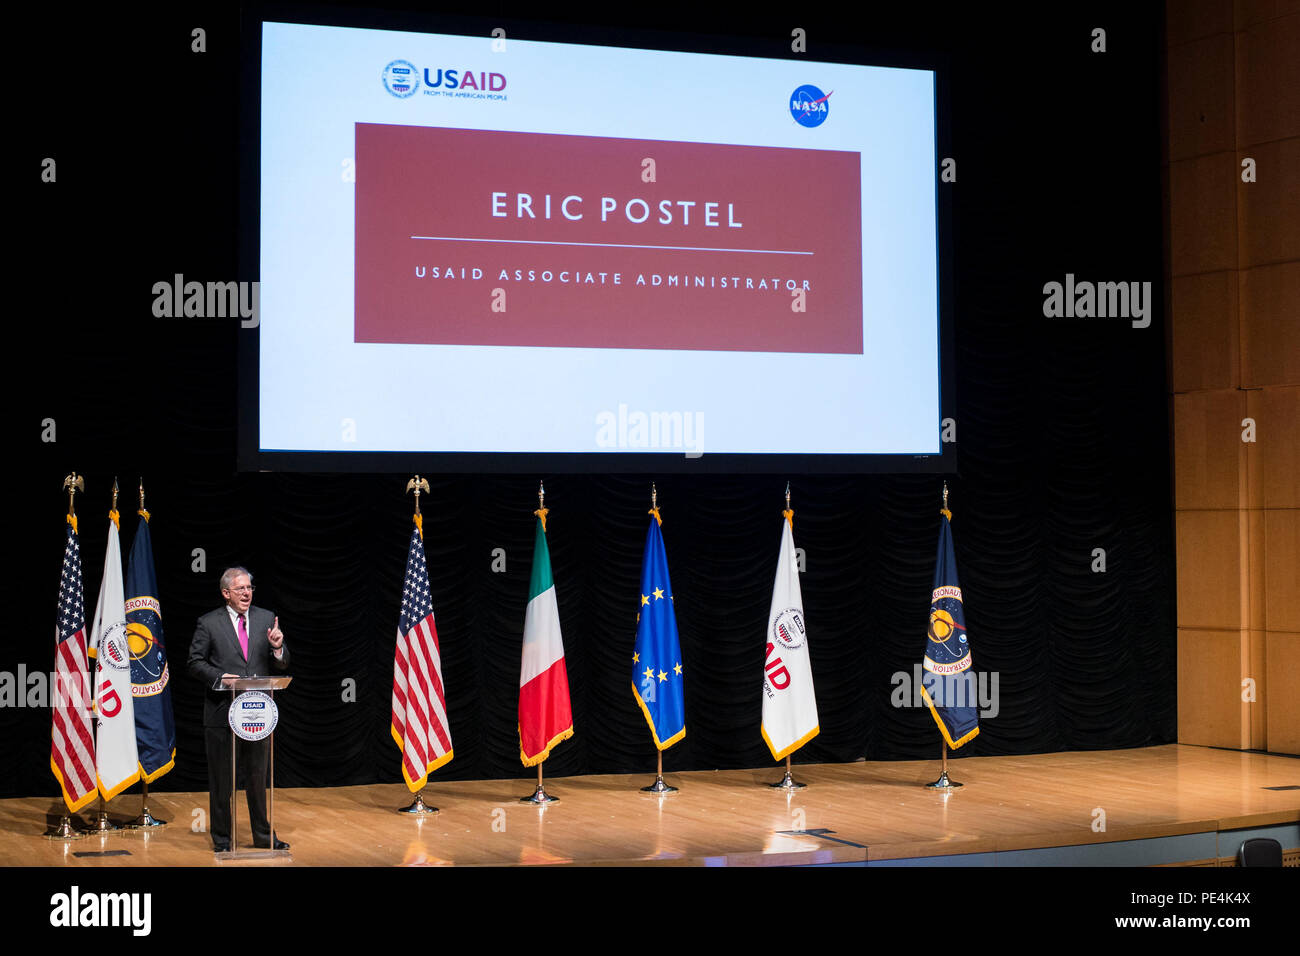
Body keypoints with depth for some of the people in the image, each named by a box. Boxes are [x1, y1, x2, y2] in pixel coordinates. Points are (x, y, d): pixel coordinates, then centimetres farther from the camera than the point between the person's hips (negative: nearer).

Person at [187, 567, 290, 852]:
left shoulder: (267, 619, 8)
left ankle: (263, 835, 23)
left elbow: (281, 665, 8)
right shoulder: (209, 623, -1)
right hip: (222, 711, -3)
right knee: (221, 778, 5)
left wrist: (277, 648, -13)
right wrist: (220, 677, -16)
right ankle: (221, 837, 16)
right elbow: (196, 662, -1)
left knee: (258, 776, 12)